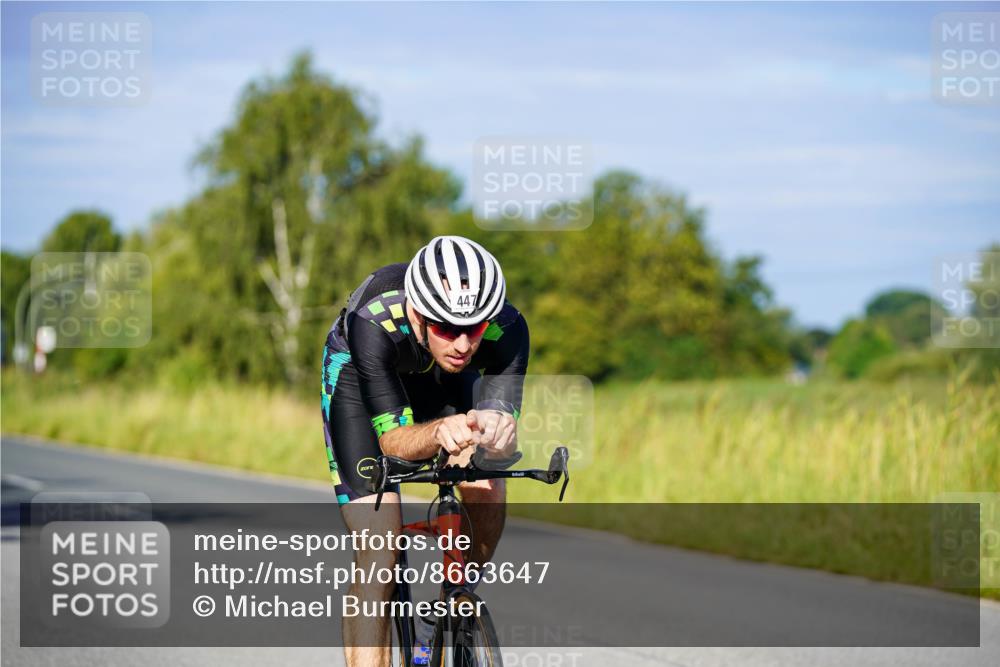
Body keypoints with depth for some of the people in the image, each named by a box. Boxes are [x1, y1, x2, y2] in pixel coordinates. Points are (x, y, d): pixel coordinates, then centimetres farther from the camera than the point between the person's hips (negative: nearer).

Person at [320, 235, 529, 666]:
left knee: (487, 501, -18)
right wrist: (439, 433, -60)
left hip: (445, 377, 3)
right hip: (358, 370, -3)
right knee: (379, 558, -16)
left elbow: (505, 426, -37)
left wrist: (495, 432, -61)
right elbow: (392, 439, -38)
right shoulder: (373, 323, -42)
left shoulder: (506, 328, -36)